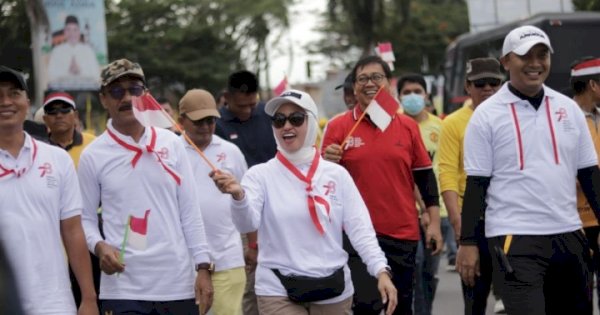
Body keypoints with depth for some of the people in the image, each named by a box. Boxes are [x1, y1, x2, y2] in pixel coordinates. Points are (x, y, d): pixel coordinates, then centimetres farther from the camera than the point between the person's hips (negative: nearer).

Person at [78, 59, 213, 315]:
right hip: (123, 289, -2)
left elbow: (190, 212, 7)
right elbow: (85, 219, 4)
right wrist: (99, 246, -16)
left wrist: (203, 266, 1)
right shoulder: (93, 156, 0)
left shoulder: (171, 143, 5)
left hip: (178, 283, 2)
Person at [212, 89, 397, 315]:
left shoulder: (337, 174, 3)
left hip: (334, 290, 2)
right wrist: (238, 195, -39)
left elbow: (359, 227, -1)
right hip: (279, 291, -2)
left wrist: (381, 270, -14)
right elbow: (247, 223, -17)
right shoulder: (260, 175, -2)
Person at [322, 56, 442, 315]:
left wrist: (434, 222, 5)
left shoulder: (408, 127, 6)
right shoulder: (338, 127, 0)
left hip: (403, 234, 2)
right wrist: (327, 163, -17)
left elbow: (425, 176, 10)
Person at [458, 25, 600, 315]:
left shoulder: (568, 108, 9)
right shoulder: (487, 115, -3)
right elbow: (476, 183, -3)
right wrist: (468, 243, -5)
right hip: (515, 238, -5)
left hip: (568, 235, 5)